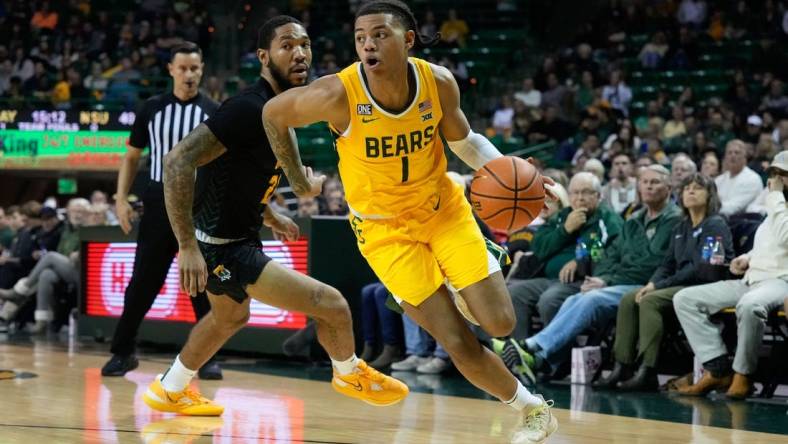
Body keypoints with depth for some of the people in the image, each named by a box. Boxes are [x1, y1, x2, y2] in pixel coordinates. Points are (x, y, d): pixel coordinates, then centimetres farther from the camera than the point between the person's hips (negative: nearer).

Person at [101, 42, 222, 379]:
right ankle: (123, 351, 13)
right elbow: (132, 157, 11)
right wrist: (121, 198, 0)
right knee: (143, 281, 2)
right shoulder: (152, 109, 4)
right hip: (159, 201, 1)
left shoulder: (213, 113, 2)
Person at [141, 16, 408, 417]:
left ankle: (169, 390, 54)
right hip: (224, 248, -11)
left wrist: (270, 217, 24)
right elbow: (178, 161, -32)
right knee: (332, 306, -9)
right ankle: (350, 374, 21)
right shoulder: (249, 108, -25)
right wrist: (188, 246, -34)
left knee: (230, 317, 37)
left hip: (235, 237, 11)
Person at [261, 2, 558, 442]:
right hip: (386, 229, -2)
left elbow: (463, 140, 2)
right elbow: (274, 114, -8)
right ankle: (532, 407, 16)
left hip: (444, 208, 2)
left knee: (500, 324, -7)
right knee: (461, 346, -6)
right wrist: (298, 179, 3)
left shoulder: (439, 82, -17)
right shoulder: (338, 95, -27)